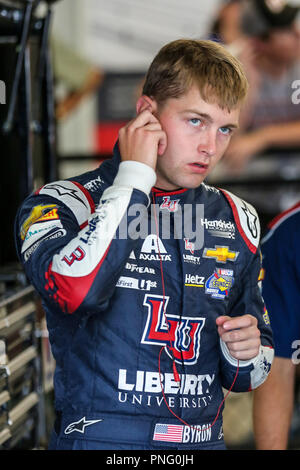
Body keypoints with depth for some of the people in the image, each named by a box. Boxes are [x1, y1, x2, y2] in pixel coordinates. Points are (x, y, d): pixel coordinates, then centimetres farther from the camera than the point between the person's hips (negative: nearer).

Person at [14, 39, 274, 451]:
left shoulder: (237, 221, 7)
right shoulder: (61, 205, -7)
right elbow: (75, 291, -30)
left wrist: (246, 356, -6)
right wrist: (134, 175, -20)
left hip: (203, 442, 4)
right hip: (96, 439, -4)